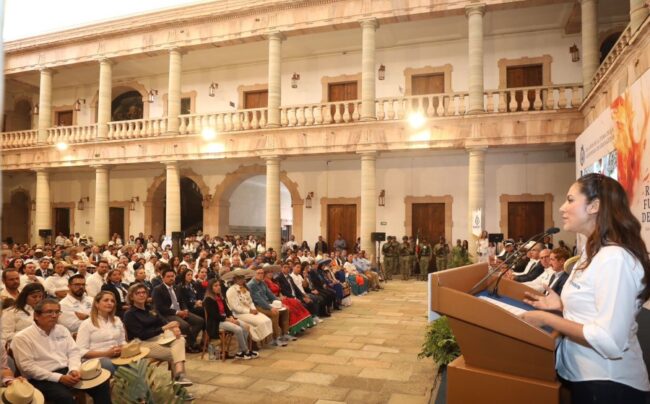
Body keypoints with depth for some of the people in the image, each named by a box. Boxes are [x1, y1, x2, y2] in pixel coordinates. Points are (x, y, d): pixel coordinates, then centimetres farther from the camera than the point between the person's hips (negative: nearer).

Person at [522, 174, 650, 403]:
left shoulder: (614, 257, -22)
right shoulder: (594, 252, 9)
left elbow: (610, 341, -28)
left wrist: (547, 319, -21)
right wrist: (561, 305, 5)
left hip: (608, 384, -9)